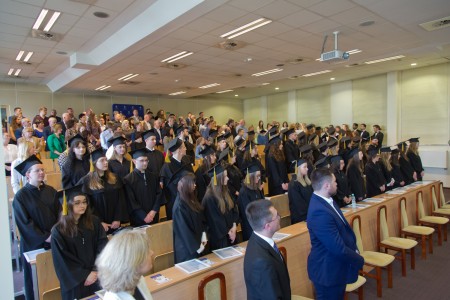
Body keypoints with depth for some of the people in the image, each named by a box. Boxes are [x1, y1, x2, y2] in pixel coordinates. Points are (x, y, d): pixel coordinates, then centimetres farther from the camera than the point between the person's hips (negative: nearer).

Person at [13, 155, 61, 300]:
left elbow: (59, 212, 3)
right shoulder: (21, 196, -11)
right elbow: (25, 223, -13)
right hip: (34, 243, -3)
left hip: (54, 239, 4)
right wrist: (45, 237, -15)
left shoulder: (50, 190, 2)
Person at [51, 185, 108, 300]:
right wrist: (84, 275, -11)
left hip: (97, 276, 2)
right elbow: (62, 261, -9)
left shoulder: (94, 222, -2)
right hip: (75, 282, -2)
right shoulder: (58, 231, -10)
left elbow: (103, 246, -4)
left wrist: (96, 270, -13)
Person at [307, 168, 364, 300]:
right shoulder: (320, 212, -32)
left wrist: (354, 250, 0)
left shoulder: (325, 201, -1)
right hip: (328, 271, -9)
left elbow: (344, 230, 11)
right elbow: (338, 248, -28)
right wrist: (359, 260, -11)